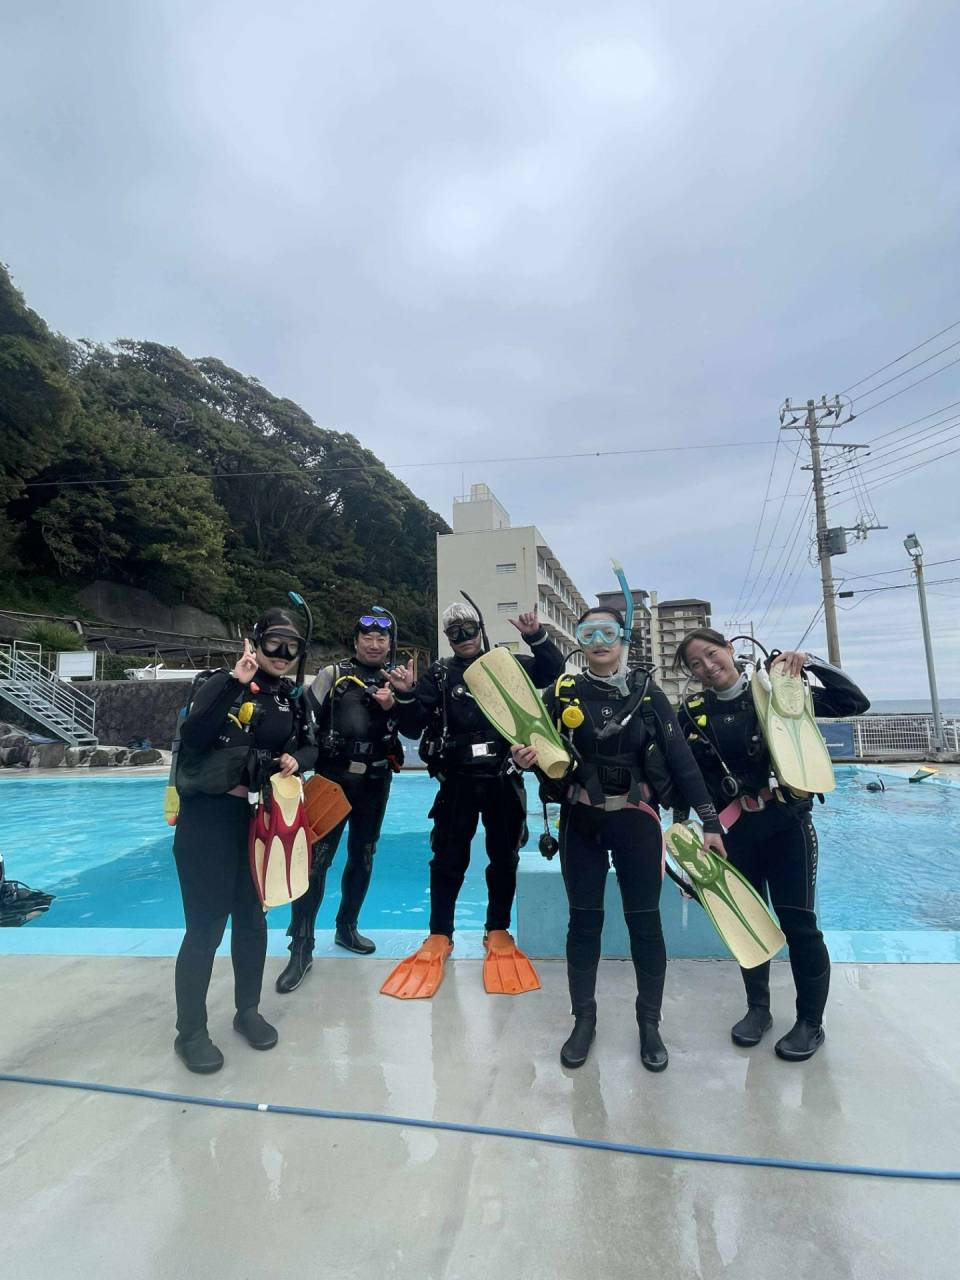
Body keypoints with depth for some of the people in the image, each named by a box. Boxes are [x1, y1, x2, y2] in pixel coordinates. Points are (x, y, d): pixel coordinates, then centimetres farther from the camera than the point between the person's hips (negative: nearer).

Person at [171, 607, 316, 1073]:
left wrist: (297, 760, -8)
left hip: (262, 818, 6)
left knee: (252, 916, 16)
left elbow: (310, 746, 14)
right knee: (206, 924, 0)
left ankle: (248, 1010, 34)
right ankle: (190, 1031, 20)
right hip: (210, 817, -5)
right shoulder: (223, 683, -11)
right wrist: (235, 682, -34)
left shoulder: (293, 697, 5)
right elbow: (192, 736, -27)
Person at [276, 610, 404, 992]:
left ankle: (347, 927, 32)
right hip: (333, 776, -3)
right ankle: (301, 947, 4)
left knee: (363, 857, 14)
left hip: (375, 782, 4)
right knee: (316, 858, -7)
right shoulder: (334, 675, -1)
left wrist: (393, 706, -16)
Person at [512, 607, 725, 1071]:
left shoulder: (648, 694, -3)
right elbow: (540, 751, 4)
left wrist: (709, 821, -6)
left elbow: (681, 759, -4)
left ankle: (649, 1024, 30)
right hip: (581, 822, 1)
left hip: (636, 820, 0)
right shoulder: (562, 693, -1)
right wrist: (525, 759, -20)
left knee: (644, 921, 9)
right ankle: (583, 1019, 30)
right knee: (584, 921, 11)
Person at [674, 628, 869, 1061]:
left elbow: (854, 702, -5)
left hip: (786, 823, -2)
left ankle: (810, 1022, 22)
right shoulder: (693, 712, 0)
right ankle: (758, 1009, 32)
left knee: (798, 921, 2)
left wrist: (811, 662, -15)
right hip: (735, 828, 2)